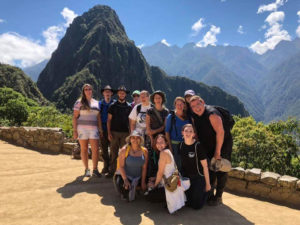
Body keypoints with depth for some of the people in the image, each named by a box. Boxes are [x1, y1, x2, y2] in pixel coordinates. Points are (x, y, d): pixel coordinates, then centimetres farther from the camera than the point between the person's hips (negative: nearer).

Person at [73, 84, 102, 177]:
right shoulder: (79, 102, 2)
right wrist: (74, 130, -7)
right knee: (84, 149, 4)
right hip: (82, 128, -2)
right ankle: (86, 169, 16)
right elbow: (75, 117, -1)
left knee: (95, 149, -5)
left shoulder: (96, 103, 13)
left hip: (93, 128, 2)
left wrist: (100, 129, 8)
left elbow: (98, 117, 14)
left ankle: (95, 169, 4)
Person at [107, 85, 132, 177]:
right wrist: (109, 133, -4)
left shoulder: (129, 106, 9)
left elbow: (130, 121, 10)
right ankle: (111, 171, 9)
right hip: (114, 132, -1)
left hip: (125, 132, 1)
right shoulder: (113, 106, 6)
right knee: (113, 153, 1)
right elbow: (109, 120, 5)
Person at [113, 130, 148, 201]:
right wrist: (125, 179, -21)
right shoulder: (124, 150, -10)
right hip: (124, 175, -5)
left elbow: (144, 168, 0)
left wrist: (143, 182, -2)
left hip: (138, 177, 5)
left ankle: (133, 187, 15)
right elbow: (121, 166, -12)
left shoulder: (144, 151, -2)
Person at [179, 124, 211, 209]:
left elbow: (205, 166, -15)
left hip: (198, 177, -4)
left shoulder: (198, 146, -21)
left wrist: (207, 184, -10)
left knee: (196, 206, 0)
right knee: (189, 203, 10)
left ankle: (205, 192, 27)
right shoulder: (181, 145, -6)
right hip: (186, 177, 4)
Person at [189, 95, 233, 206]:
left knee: (221, 172, 2)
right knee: (210, 171, 12)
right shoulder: (194, 116, -2)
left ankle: (218, 197, 15)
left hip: (223, 144, -7)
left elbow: (220, 132, -28)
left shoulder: (212, 113, -26)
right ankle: (209, 194, 26)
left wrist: (217, 152, -24)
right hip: (209, 147, 7)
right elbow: (197, 132, 10)